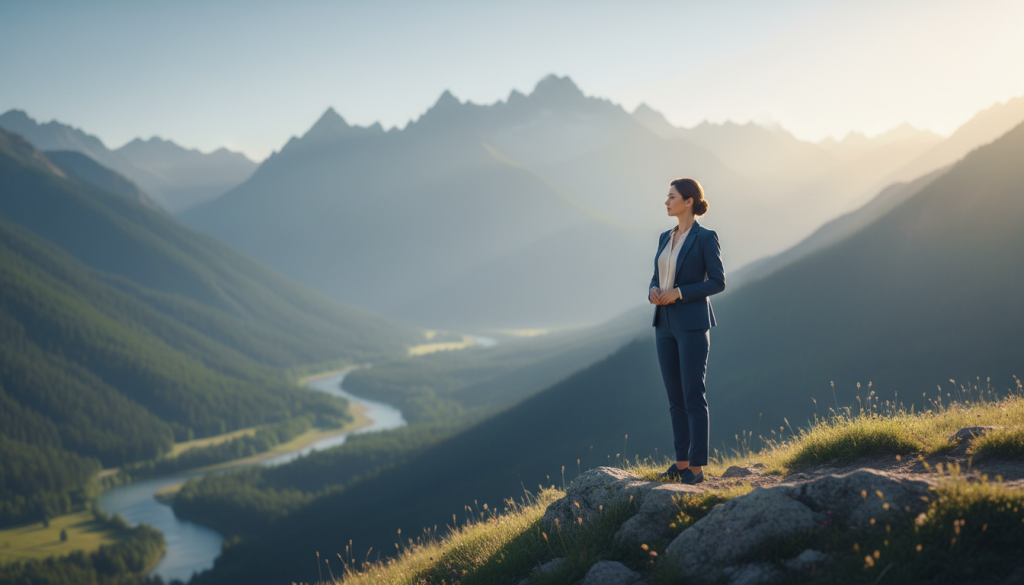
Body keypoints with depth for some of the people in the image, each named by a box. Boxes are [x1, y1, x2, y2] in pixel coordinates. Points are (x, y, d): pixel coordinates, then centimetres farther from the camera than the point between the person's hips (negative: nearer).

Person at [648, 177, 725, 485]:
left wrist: (679, 293, -18)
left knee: (693, 396, -6)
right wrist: (654, 293, -8)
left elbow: (718, 282, -10)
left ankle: (696, 467, -1)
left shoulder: (706, 237, -8)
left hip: (693, 323, -7)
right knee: (675, 397, 9)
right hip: (666, 324, 7)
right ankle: (681, 462, 16)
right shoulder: (665, 238, 13)